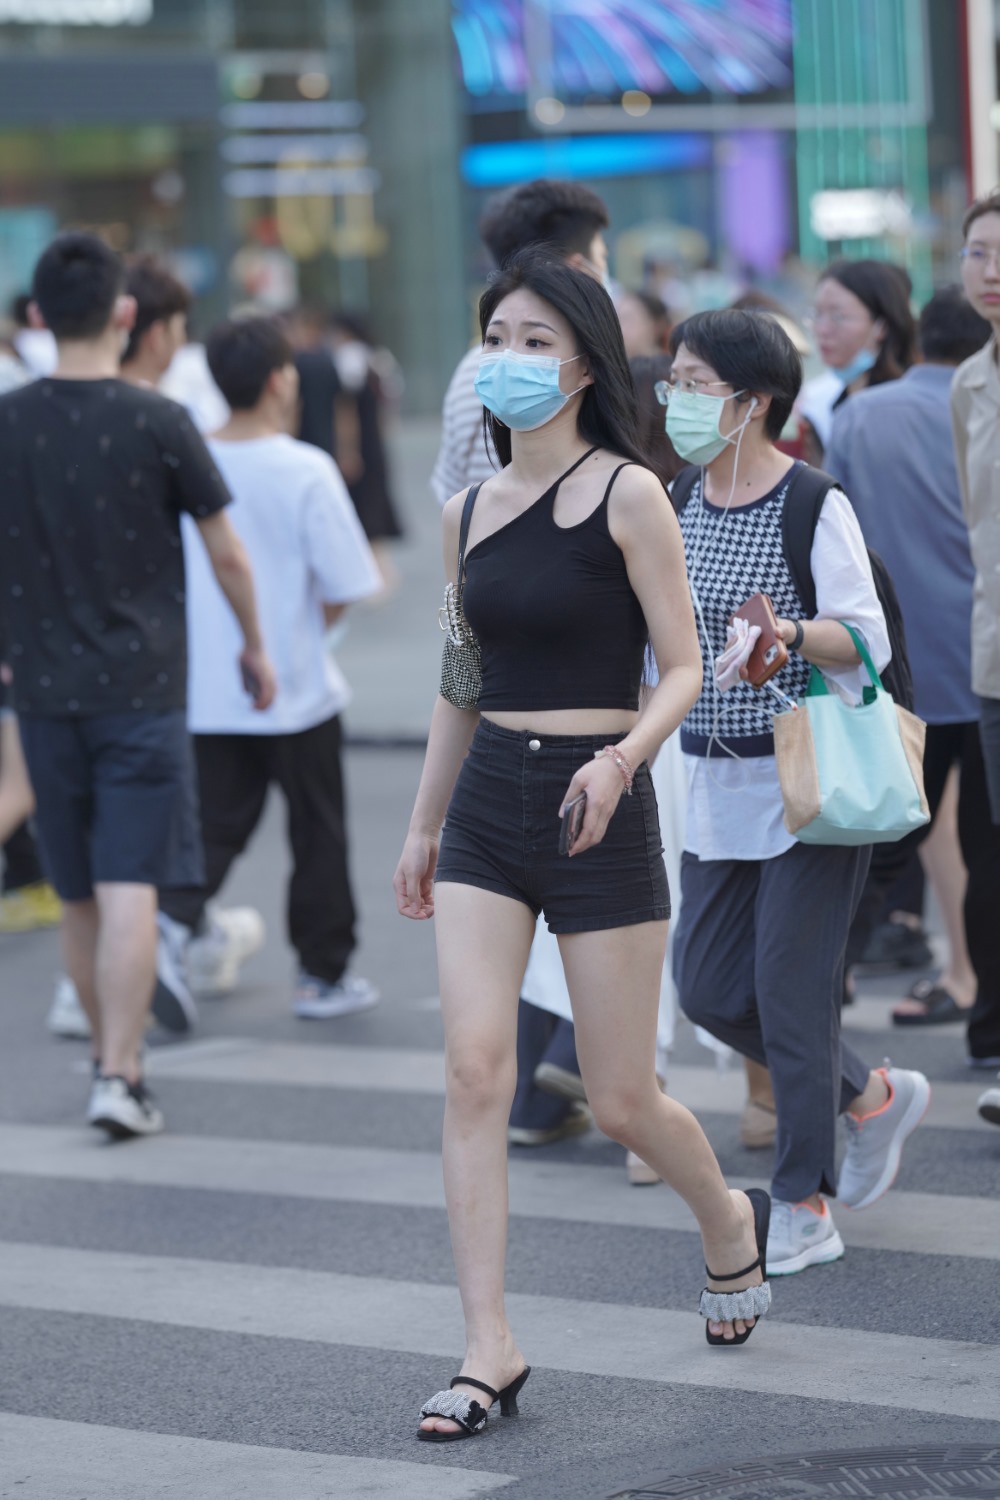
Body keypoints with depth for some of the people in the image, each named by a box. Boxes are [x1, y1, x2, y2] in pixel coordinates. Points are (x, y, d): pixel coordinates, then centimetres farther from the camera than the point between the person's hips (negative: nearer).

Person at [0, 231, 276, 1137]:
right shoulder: (158, 424, -8)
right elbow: (228, 555, -2)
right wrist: (254, 644, 15)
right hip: (142, 686, -3)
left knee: (80, 900, 13)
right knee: (129, 891, -7)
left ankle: (116, 1060, 25)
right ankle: (118, 1076, -14)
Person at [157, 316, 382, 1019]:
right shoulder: (306, 470, -14)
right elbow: (344, 585, -14)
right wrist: (309, 629, 5)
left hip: (204, 691, 3)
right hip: (294, 690, -3)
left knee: (215, 824, 10)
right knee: (318, 832, 12)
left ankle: (174, 920, -15)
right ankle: (325, 974, 21)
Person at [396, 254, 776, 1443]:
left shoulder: (627, 495, -8)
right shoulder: (468, 510, 9)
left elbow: (683, 667, -8)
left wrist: (622, 759, -26)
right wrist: (423, 823, 21)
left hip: (597, 814, -5)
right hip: (485, 808, 5)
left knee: (620, 1102, 3)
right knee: (473, 1070, -9)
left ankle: (727, 1222, 36)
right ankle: (489, 1352, -6)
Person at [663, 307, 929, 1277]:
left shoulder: (813, 505, -13)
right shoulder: (680, 500, 7)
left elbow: (867, 639, -17)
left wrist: (791, 634, -34)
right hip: (717, 784, 7)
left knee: (789, 992, -5)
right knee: (709, 988, 6)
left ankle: (804, 1207, 8)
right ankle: (871, 1096, 28)